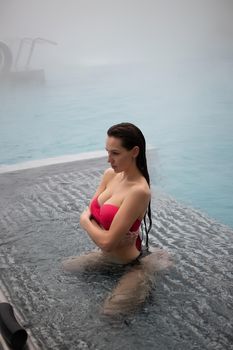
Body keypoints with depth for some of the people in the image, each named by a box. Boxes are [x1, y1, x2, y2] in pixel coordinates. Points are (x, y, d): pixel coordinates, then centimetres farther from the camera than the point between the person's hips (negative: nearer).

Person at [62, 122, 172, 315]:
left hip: (132, 264, -8)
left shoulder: (139, 191, -31)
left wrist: (85, 221, -11)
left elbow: (107, 242, -30)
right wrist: (111, 234, -20)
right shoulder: (110, 174, -5)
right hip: (108, 255, 8)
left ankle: (144, 277, 10)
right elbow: (88, 214, 0)